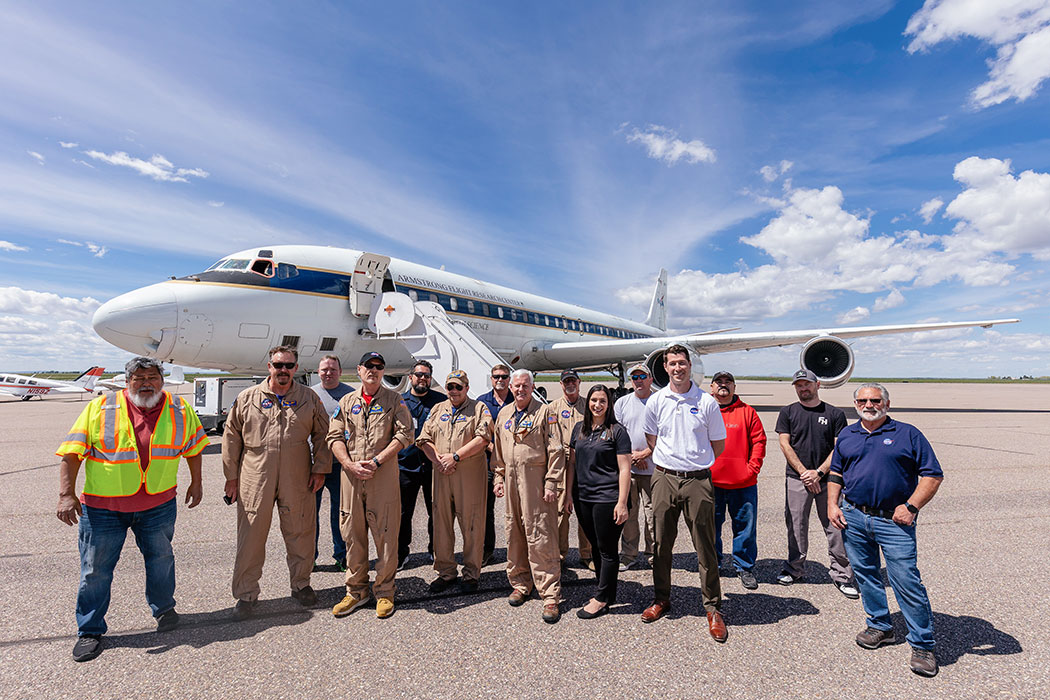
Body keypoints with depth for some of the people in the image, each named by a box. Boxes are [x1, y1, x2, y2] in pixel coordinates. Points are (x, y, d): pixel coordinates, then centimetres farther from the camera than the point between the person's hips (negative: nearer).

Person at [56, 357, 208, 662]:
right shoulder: (99, 408, -7)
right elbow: (71, 453, -6)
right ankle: (90, 631, 25)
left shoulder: (180, 411, -1)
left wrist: (196, 482, 12)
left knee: (161, 559, 14)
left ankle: (163, 608, 36)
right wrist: (67, 494, -14)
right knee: (95, 569, 6)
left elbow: (193, 447, 11)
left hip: (158, 505, 2)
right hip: (102, 507, -1)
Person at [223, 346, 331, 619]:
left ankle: (301, 584, 29)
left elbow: (322, 435, 8)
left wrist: (320, 469, 2)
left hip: (298, 481, 1)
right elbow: (231, 437, 8)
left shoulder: (309, 399, 4)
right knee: (251, 535, 6)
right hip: (255, 479, 0)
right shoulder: (248, 398, 4)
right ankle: (246, 594, 24)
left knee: (300, 534, 9)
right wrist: (231, 476, 6)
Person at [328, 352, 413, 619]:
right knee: (352, 534, 10)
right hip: (351, 475, 3)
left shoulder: (394, 400, 3)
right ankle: (356, 591, 26)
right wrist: (351, 465, -8)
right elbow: (334, 437, 8)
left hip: (384, 475, -3)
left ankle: (384, 592, 16)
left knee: (385, 534, 1)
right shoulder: (347, 401, 13)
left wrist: (376, 461, -12)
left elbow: (405, 435, -5)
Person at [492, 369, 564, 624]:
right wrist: (498, 478, 14)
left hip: (536, 482, -6)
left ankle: (550, 595, 5)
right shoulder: (504, 414, 13)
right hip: (511, 481, 6)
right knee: (514, 535, 14)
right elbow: (498, 450, 20)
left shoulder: (544, 411, -4)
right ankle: (520, 584, 31)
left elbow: (555, 450, -7)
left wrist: (551, 483, -12)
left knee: (541, 539, -5)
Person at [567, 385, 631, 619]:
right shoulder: (579, 429, 9)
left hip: (607, 498, -6)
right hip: (583, 497, 6)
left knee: (607, 550, 5)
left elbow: (624, 469, -9)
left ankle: (602, 599, 19)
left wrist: (622, 503, -13)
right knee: (596, 547, 17)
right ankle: (607, 594, 32)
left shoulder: (617, 431, -6)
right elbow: (572, 463, 14)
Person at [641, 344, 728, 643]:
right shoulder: (655, 401, 3)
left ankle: (713, 607, 22)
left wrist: (695, 462, 8)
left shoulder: (707, 402, -1)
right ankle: (661, 599, 28)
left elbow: (718, 445, 7)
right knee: (662, 543, 11)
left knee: (705, 546, 5)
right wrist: (674, 461, 9)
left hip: (698, 481, -1)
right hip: (664, 479, 2)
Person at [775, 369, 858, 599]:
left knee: (836, 526, 2)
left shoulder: (835, 414, 5)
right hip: (797, 479, 0)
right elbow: (785, 445, 1)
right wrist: (804, 472, -8)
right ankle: (794, 568, 22)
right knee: (796, 526, 6)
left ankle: (841, 574, 16)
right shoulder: (788, 413, 6)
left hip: (828, 479, 0)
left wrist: (819, 472, -10)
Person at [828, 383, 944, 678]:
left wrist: (910, 506, -12)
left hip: (894, 521, -4)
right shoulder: (846, 436, 10)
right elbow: (835, 473, 17)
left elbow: (933, 475, -2)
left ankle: (922, 645, 13)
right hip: (853, 518, 4)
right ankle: (879, 626, 31)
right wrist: (832, 505, 6)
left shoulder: (907, 434, -1)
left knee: (906, 581, -3)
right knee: (865, 575, 13)